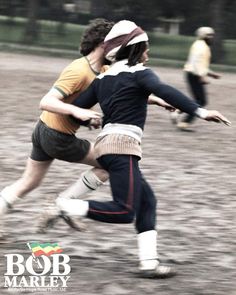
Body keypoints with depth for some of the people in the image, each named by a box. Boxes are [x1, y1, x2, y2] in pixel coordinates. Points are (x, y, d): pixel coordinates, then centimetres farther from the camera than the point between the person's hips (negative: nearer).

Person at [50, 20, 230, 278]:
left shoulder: (103, 79, 17)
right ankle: (68, 206, -12)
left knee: (147, 200, 12)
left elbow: (76, 109, 14)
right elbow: (163, 91, -23)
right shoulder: (139, 73, -4)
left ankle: (148, 262, 3)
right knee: (125, 212, -10)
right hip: (123, 147, -9)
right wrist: (199, 112, -32)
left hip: (105, 143, 9)